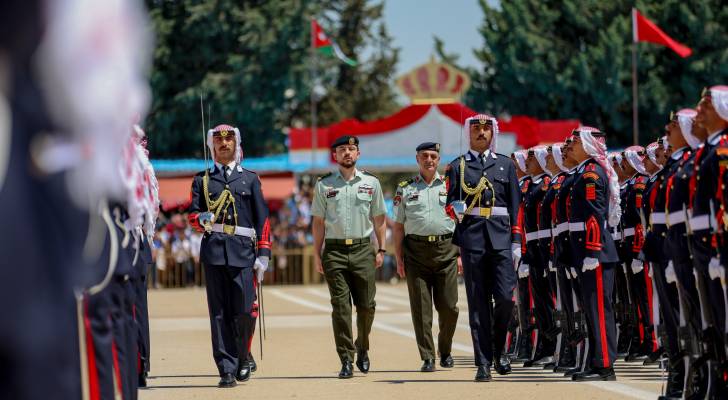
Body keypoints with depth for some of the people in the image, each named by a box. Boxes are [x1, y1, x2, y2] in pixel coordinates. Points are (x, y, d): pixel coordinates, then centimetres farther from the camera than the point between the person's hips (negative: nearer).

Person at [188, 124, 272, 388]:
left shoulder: (250, 179, 14)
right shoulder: (202, 180, 14)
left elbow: (262, 219, 10)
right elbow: (193, 215, 10)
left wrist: (263, 254, 2)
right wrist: (201, 219, -15)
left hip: (243, 250, 0)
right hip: (214, 251, 0)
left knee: (245, 311, -7)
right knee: (219, 312, -4)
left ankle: (242, 359, 17)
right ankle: (227, 369, -2)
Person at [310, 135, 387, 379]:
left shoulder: (371, 183, 9)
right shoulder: (324, 185, 6)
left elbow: (379, 218, 12)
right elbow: (318, 221, 7)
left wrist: (381, 250, 6)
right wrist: (317, 254, 2)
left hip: (363, 250, 1)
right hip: (334, 250, -1)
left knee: (366, 305, 0)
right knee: (341, 306, -4)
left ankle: (362, 349, 25)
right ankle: (346, 360, -3)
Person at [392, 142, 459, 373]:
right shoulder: (405, 189, 10)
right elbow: (398, 226, 10)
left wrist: (462, 254, 2)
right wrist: (399, 259, 2)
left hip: (446, 249, 0)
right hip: (416, 251, 0)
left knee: (448, 306, -1)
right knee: (421, 308, -3)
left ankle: (445, 351, 20)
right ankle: (427, 358, 1)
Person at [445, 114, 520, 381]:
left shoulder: (505, 164, 14)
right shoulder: (458, 166, 11)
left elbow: (515, 205, 11)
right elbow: (451, 204, 11)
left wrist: (516, 240, 4)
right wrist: (456, 209, -12)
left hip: (501, 238, 1)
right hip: (472, 238, -1)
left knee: (505, 297, -10)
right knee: (478, 303, -1)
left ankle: (498, 349, 12)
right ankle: (483, 363, 1)